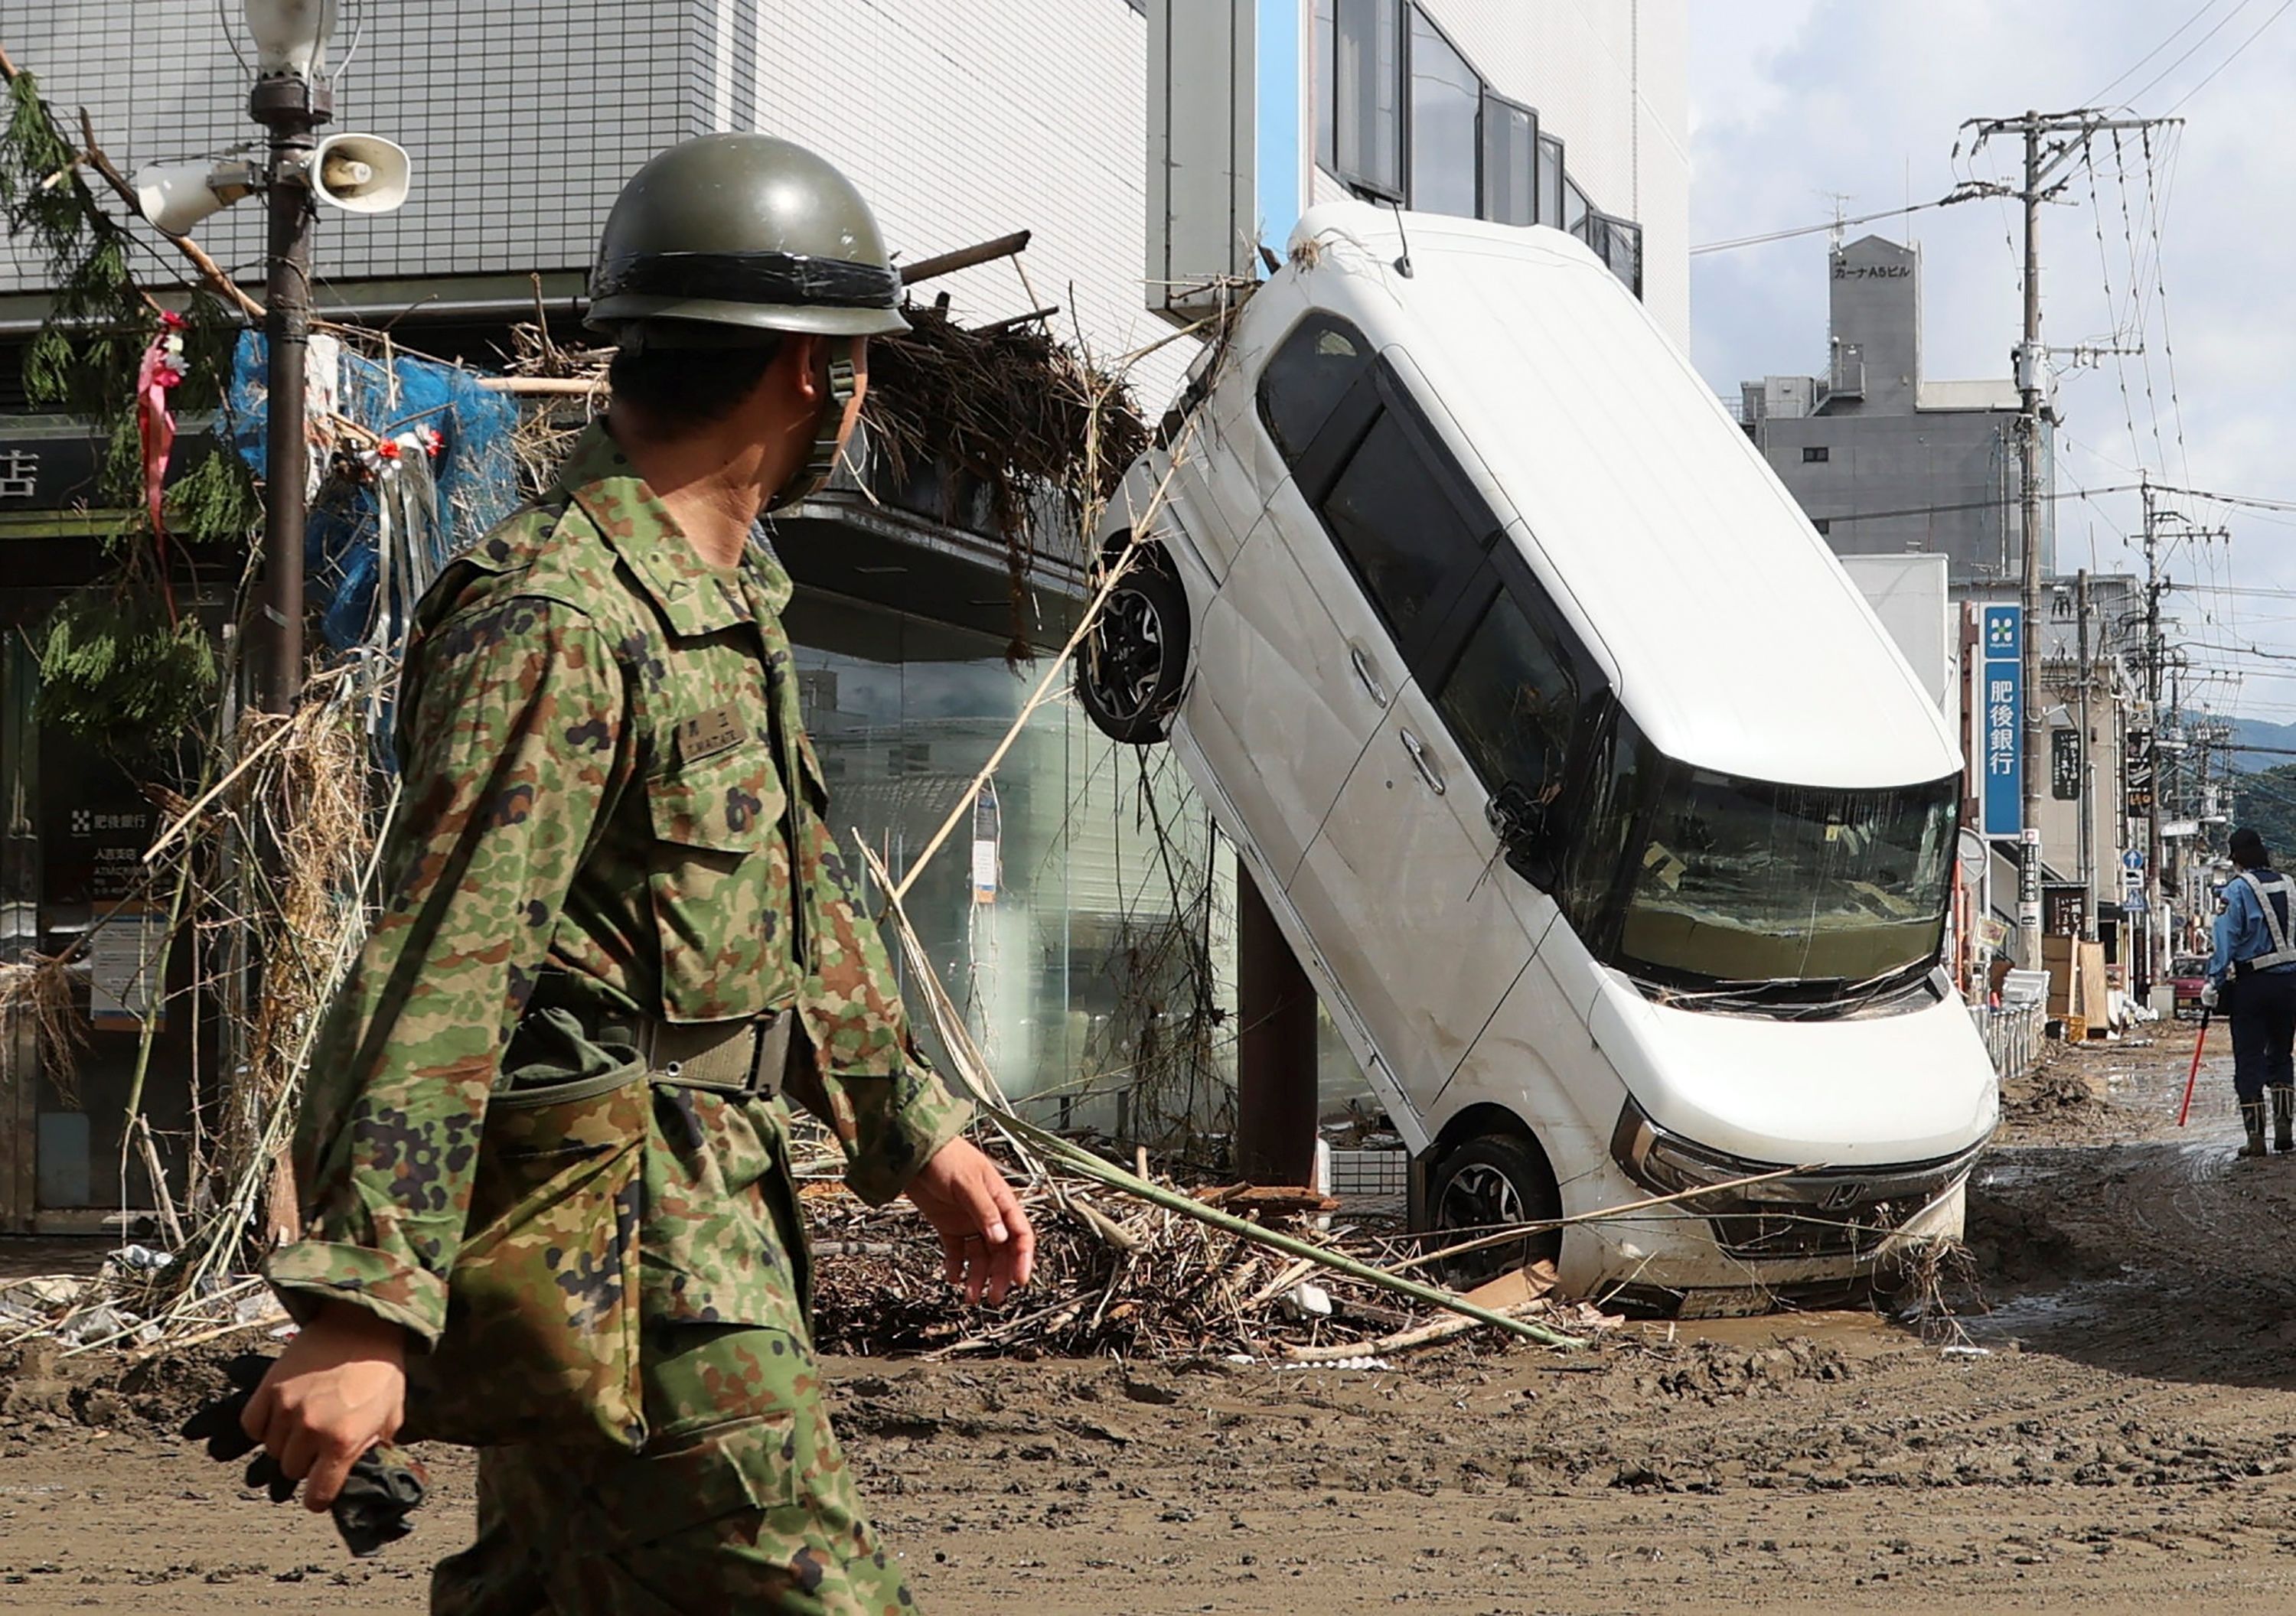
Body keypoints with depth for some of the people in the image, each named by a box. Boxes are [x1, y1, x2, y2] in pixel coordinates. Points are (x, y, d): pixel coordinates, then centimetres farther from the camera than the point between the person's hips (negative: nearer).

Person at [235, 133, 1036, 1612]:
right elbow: (445, 968, -26)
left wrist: (917, 1128, 24)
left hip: (691, 1197, 10)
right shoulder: (556, 620, -20)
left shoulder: (727, 596, 14)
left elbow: (798, 887, 25)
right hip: (616, 1230, -10)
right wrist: (362, 1307, -30)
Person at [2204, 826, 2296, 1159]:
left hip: (2251, 983, -4)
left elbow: (2227, 941, -12)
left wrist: (2214, 983, -8)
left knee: (2249, 1061, 0)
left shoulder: (2237, 889, -8)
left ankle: (2255, 1135, -4)